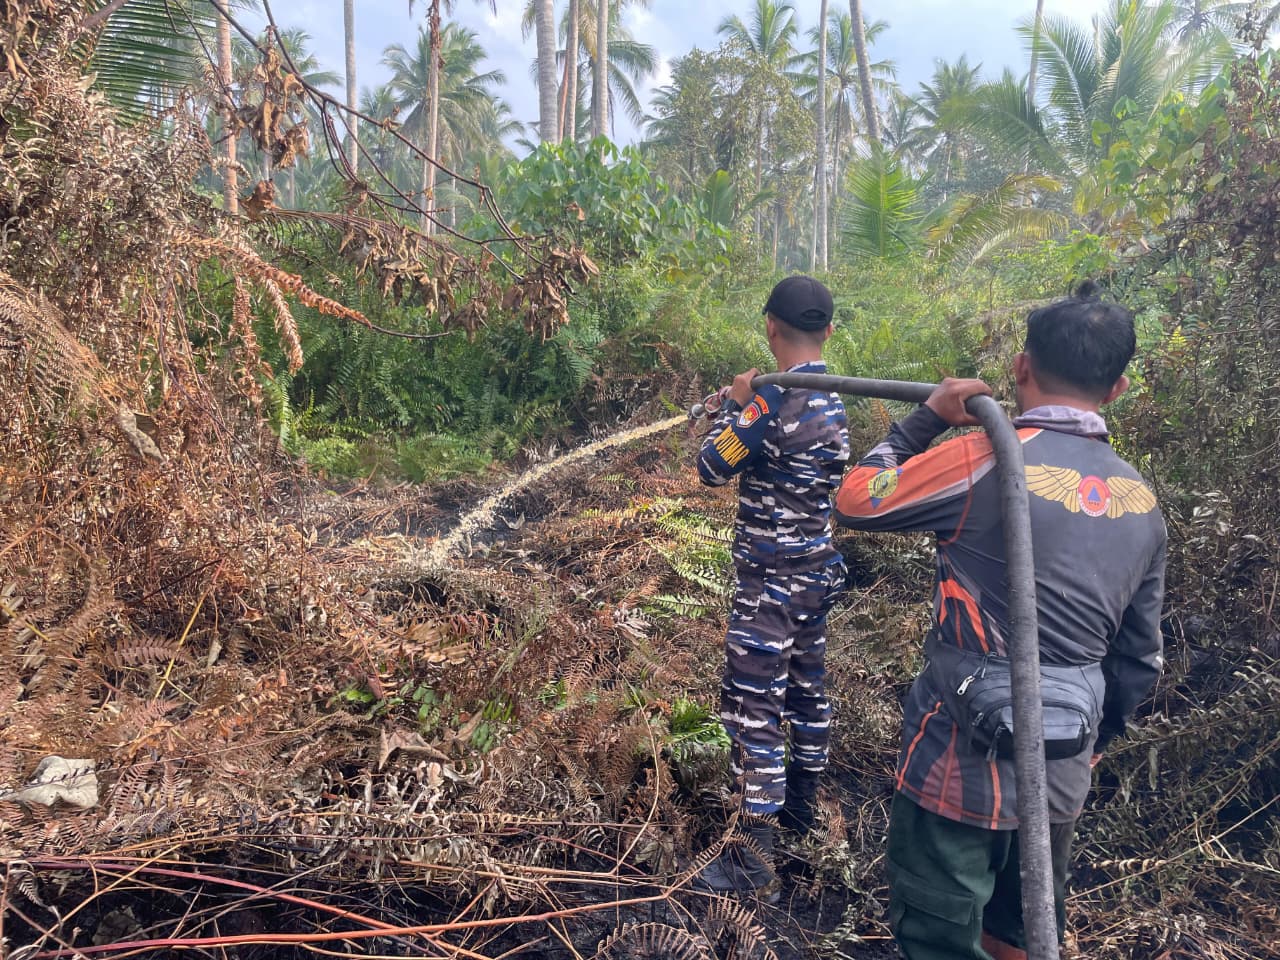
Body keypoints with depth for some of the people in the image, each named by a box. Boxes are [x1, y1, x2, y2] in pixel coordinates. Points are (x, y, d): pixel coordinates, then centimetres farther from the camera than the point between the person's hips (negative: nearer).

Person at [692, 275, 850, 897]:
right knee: (806, 686, 22)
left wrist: (733, 403, 0)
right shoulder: (833, 400, 4)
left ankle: (755, 862, 4)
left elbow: (711, 468, -16)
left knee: (752, 709, -3)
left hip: (770, 579, -9)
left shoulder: (773, 400, -23)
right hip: (816, 569, 9)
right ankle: (800, 801, 41)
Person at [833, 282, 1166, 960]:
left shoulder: (987, 460, -20)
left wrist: (928, 417, -2)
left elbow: (855, 501, -8)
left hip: (965, 759, -6)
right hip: (1063, 772, 7)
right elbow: (1137, 661, 11)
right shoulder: (1141, 503, 4)